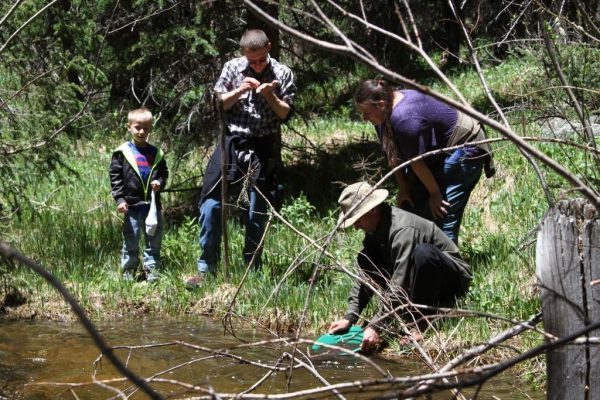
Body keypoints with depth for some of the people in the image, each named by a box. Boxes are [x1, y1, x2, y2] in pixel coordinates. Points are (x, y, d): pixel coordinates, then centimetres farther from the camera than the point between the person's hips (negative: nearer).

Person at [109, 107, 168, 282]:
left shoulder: (156, 153, 8)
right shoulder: (123, 152, -2)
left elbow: (164, 173, 17)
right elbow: (115, 176, -3)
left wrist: (160, 183, -6)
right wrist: (119, 199, -10)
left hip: (153, 204, 3)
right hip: (132, 204, -3)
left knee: (154, 239, 6)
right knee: (131, 240, 3)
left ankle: (151, 269, 15)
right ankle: (128, 270, 12)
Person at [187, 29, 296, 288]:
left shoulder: (282, 74, 0)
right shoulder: (233, 68, 2)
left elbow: (285, 114, 2)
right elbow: (218, 104, 5)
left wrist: (270, 95, -16)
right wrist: (239, 91, -11)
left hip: (263, 148, -1)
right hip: (232, 141, 1)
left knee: (257, 212, 4)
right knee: (211, 204, -7)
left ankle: (252, 270, 16)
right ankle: (206, 268, 0)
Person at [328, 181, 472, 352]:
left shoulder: (402, 229, -29)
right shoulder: (374, 228, -1)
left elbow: (400, 285, -35)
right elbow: (365, 277, 2)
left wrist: (375, 326, -36)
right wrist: (349, 318, -7)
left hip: (454, 278, -8)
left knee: (423, 252, -38)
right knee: (365, 258, -4)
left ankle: (423, 322, -25)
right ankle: (409, 315, -5)